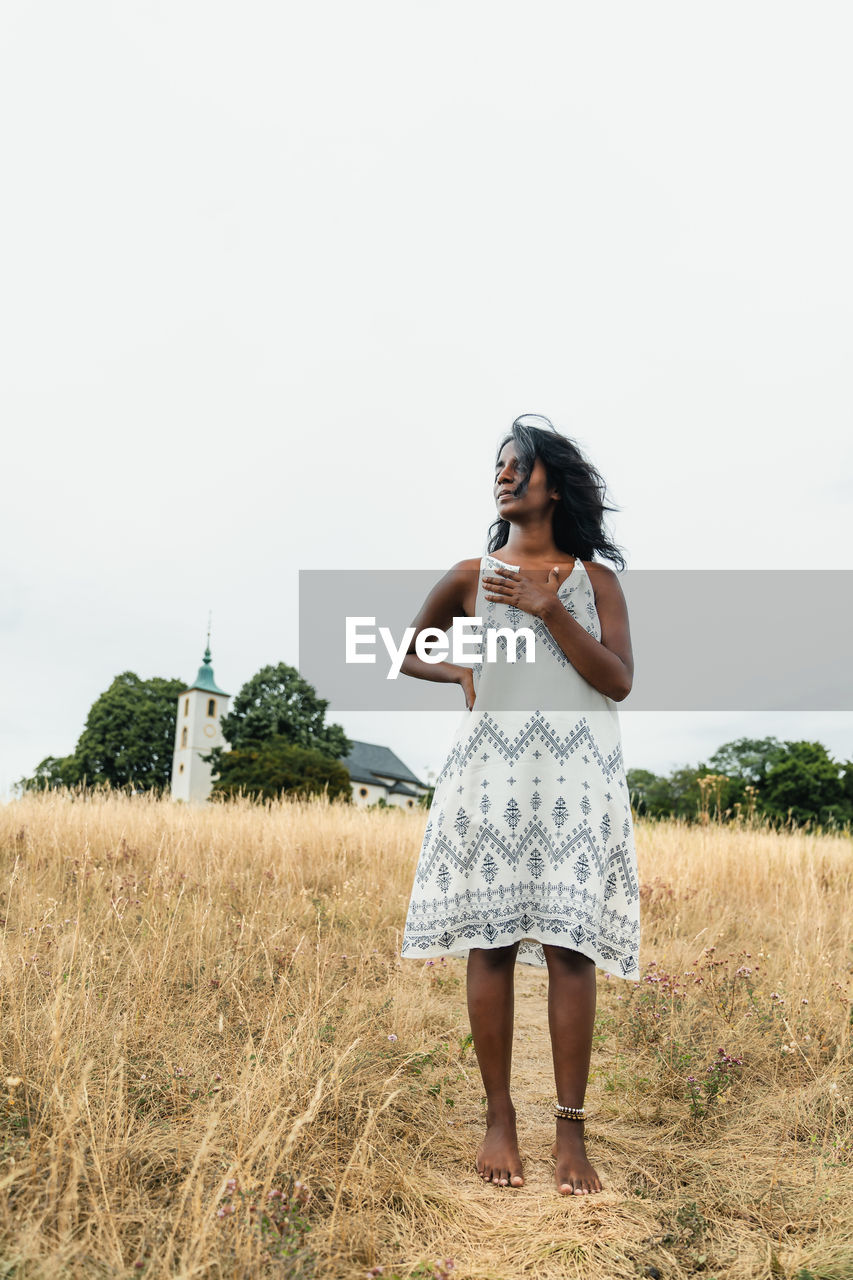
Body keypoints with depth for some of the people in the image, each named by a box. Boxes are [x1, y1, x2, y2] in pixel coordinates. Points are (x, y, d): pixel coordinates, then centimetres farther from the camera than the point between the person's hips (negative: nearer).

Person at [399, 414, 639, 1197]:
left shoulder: (595, 580, 9)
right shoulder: (471, 576, 10)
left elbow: (619, 681, -3)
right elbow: (408, 653, 22)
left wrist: (550, 609, -8)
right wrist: (462, 671, 5)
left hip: (577, 777, 0)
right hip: (493, 771, 1)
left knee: (572, 948, -1)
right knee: (491, 943, 1)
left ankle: (572, 1131, 10)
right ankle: (499, 1119, 15)